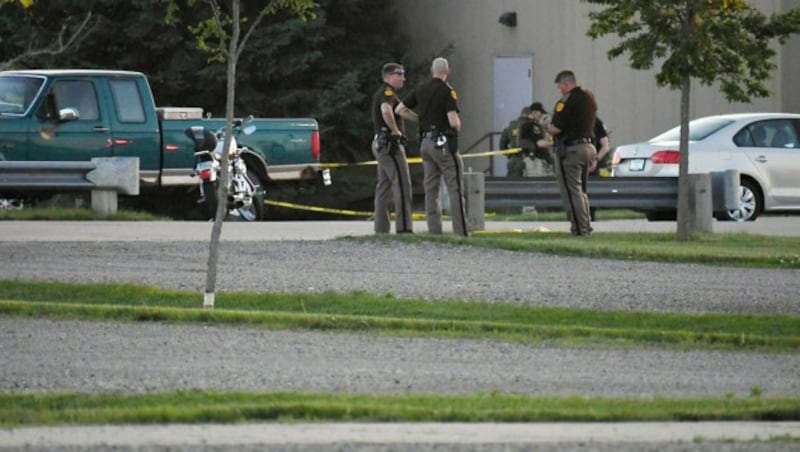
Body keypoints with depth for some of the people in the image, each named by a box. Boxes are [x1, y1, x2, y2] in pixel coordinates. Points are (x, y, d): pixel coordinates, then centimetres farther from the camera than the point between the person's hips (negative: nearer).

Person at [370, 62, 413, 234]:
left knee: (384, 187, 10)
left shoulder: (379, 94, 20)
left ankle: (381, 228, 9)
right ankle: (404, 227, -17)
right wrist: (395, 130, -20)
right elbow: (386, 111, -32)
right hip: (390, 143, -10)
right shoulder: (388, 93, -12)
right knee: (402, 185, -12)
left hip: (380, 143, 10)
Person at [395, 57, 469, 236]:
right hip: (443, 142, -7)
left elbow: (400, 110, 13)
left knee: (431, 188, 9)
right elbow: (453, 121, -20)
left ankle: (434, 231, 7)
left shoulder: (421, 90, 7)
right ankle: (461, 232, -10)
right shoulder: (447, 91, -12)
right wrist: (458, 124, 2)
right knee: (455, 189, -5)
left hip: (426, 142, 7)